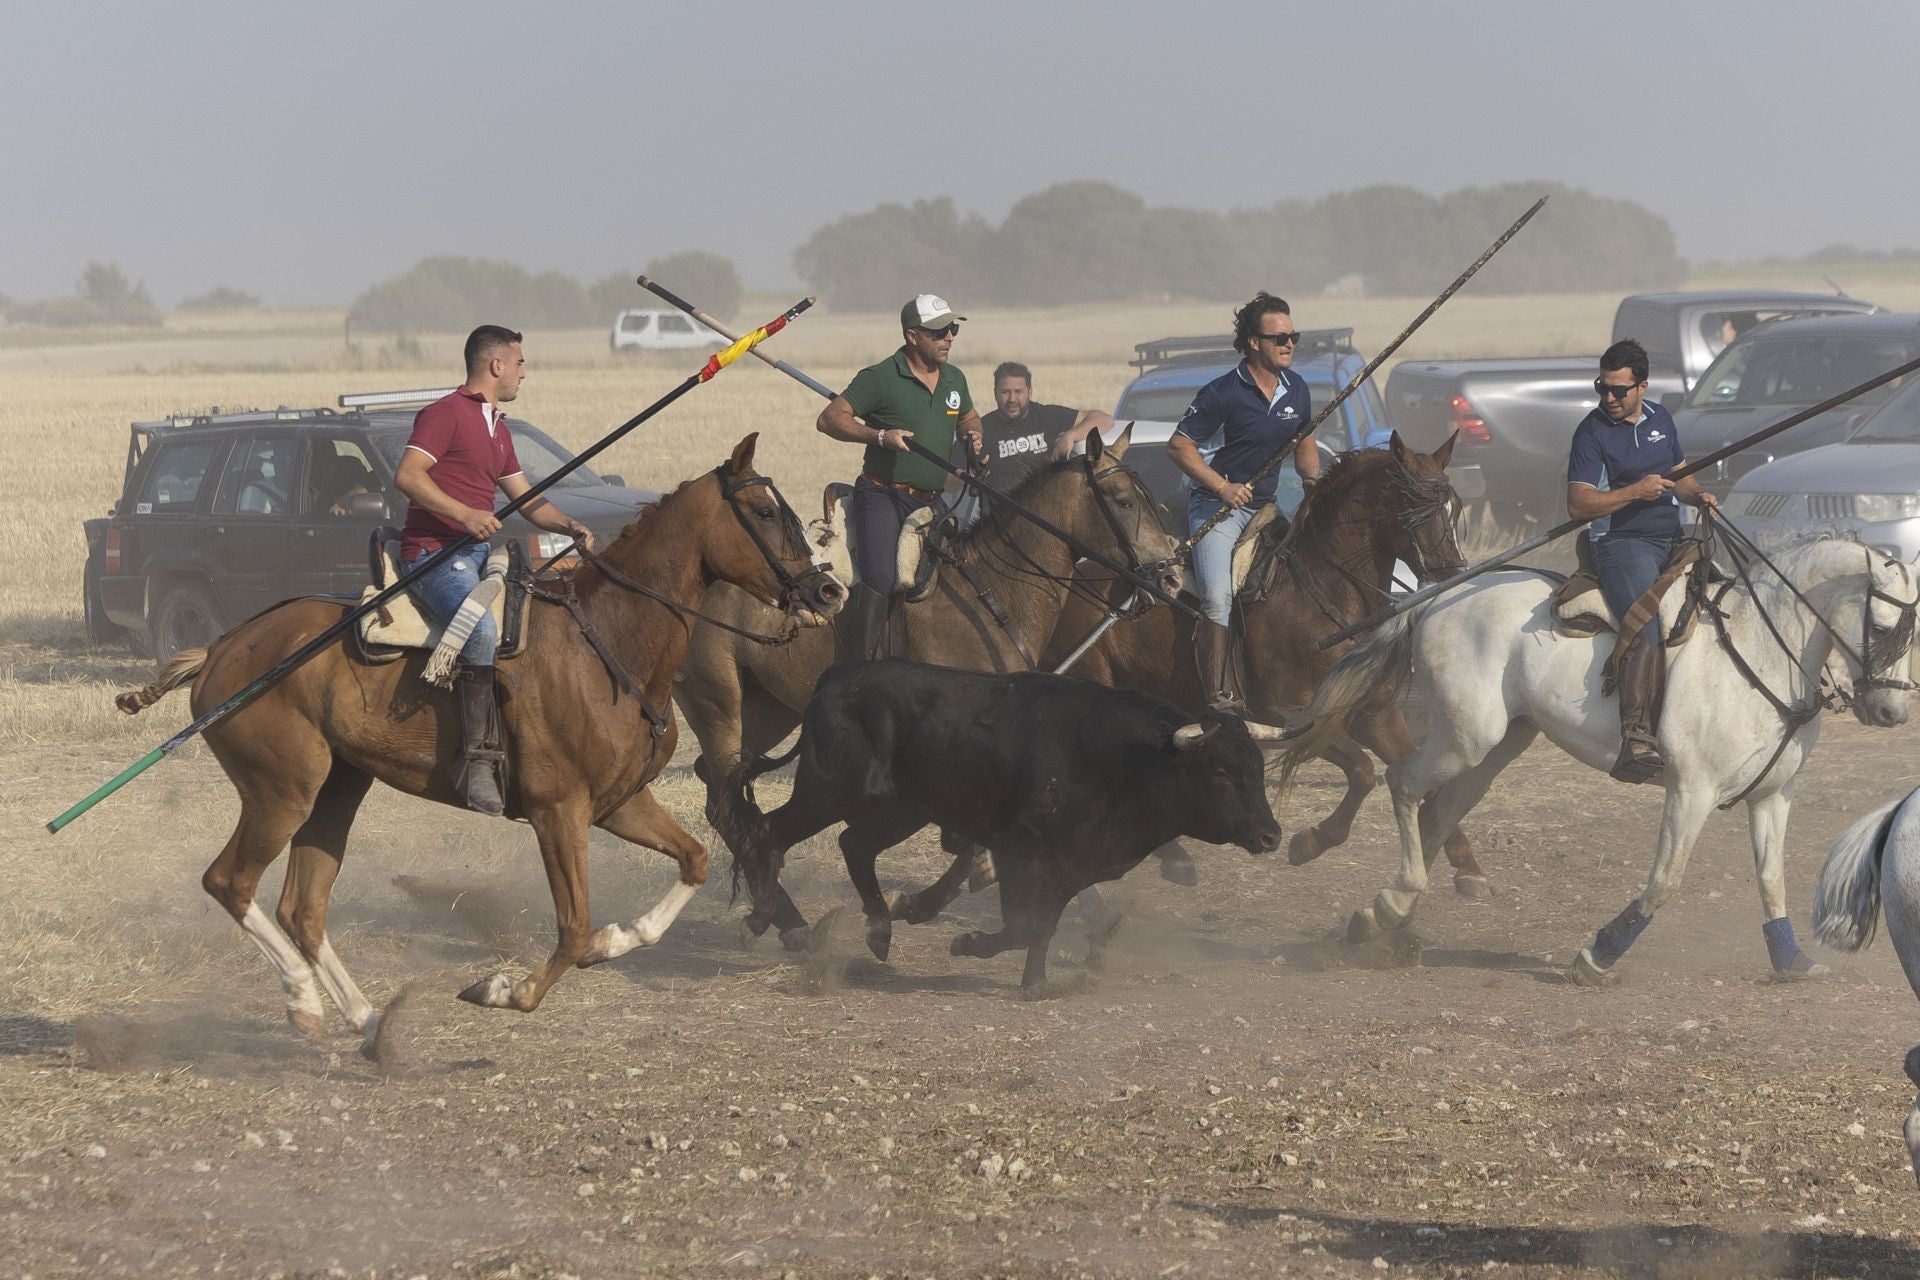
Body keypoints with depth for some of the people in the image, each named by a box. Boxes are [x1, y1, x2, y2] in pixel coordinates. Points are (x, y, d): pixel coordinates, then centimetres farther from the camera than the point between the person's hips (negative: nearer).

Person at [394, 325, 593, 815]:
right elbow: (407, 476, -17)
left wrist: (570, 526, 10)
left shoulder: (497, 428, 24)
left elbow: (526, 499, 29)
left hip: (479, 554, 10)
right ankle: (478, 762, -36)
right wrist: (465, 515, -26)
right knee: (483, 630, -33)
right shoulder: (447, 413, -5)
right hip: (435, 554, -10)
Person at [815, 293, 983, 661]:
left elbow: (967, 418, 31)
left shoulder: (954, 380, 12)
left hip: (930, 502, 7)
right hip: (883, 496, -7)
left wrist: (973, 436, 7)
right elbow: (829, 419, -12)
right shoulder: (880, 378, -8)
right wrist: (880, 435, -24)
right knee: (880, 582, -21)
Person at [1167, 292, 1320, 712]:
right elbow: (1179, 446, -12)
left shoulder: (1296, 389, 5)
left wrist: (1314, 480, 0)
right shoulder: (1223, 393, -15)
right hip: (1216, 505, -7)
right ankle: (1220, 697, -19)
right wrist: (1224, 488, -20)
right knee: (1218, 599, -20)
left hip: (1264, 505, 7)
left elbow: (1304, 443, 21)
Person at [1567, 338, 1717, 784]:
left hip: (1672, 541, 8)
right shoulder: (1592, 433, -4)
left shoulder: (1660, 420, 15)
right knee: (1647, 625, -29)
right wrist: (1635, 492, -21)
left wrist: (1697, 495, 5)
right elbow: (1578, 504, -11)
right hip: (1622, 543, -8)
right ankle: (1636, 736, -40)